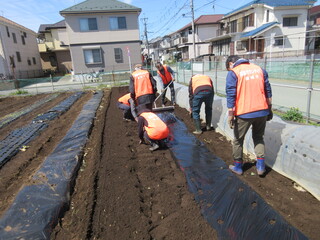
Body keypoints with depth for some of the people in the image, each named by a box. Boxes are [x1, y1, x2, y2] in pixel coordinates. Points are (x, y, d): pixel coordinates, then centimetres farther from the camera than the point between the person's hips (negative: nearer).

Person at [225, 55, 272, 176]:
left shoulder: (233, 73, -5)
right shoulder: (259, 69, 11)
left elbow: (231, 96, -11)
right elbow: (268, 90, 12)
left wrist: (230, 115, -8)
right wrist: (269, 108, 20)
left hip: (244, 113, -5)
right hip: (262, 111, 5)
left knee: (238, 140, 14)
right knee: (258, 138, 23)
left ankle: (238, 166, 25)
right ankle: (261, 165, 18)